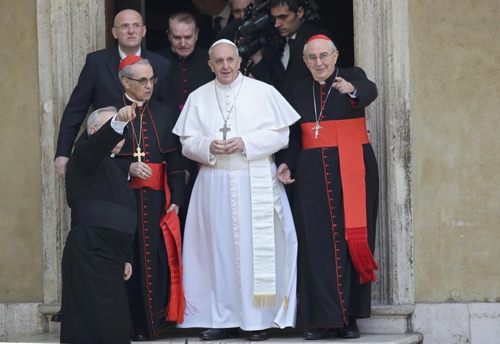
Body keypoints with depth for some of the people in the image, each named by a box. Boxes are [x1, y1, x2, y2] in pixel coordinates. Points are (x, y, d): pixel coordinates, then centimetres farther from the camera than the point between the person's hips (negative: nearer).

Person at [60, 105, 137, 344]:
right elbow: (99, 143, -24)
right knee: (97, 324, -15)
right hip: (89, 251, -9)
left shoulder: (115, 169, 27)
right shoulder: (85, 156, 1)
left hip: (108, 256, 9)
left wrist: (123, 258, 22)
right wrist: (118, 121, -41)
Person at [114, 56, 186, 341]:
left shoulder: (166, 114, 10)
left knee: (156, 258, -2)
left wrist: (176, 199, -2)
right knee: (126, 260, -1)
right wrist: (129, 167, -15)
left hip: (156, 199, 2)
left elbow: (176, 160, 6)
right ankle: (128, 323, 5)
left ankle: (154, 321, 6)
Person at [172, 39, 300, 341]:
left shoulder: (263, 92, 4)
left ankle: (260, 319, 2)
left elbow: (280, 134, -1)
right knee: (219, 247, 0)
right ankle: (223, 319, 4)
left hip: (256, 183, -2)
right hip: (214, 184, 2)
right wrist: (209, 147, -13)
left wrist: (245, 143, -13)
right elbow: (187, 142, 8)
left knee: (257, 247, -3)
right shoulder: (198, 98, 10)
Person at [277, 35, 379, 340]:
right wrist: (288, 163, 0)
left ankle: (350, 316, 3)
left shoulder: (352, 76, 0)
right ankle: (325, 319, -1)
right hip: (313, 171, 3)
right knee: (317, 243, -3)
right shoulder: (301, 90, 13)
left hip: (352, 169, -3)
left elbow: (369, 91, -23)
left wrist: (352, 89, -45)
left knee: (352, 240, -3)